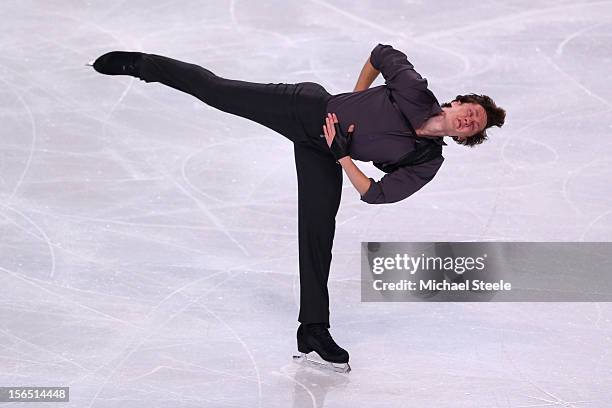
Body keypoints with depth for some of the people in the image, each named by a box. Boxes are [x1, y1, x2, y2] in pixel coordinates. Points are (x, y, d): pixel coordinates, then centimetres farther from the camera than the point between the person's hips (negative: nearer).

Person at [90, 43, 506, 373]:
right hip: (309, 109, -2)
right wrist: (355, 97, 0)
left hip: (323, 156, 2)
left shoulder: (427, 162, -10)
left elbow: (376, 193, -11)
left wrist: (341, 154, -17)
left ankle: (313, 331, 7)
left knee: (318, 237, -3)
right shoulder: (415, 90, -16)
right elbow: (382, 52, 1)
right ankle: (140, 64, 17)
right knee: (216, 89, -3)